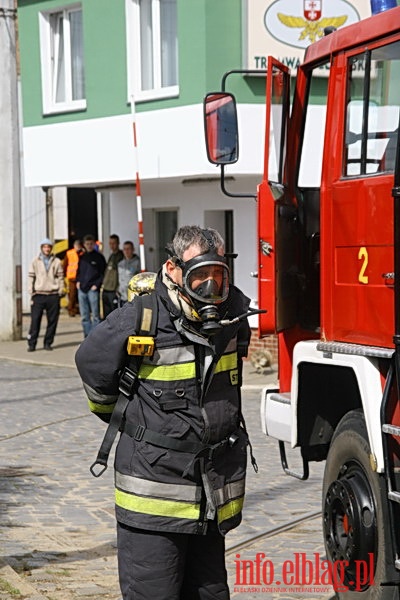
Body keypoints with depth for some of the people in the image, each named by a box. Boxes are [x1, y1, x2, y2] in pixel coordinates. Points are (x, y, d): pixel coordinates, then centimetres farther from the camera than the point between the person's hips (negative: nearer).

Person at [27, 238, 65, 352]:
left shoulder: (57, 262, 7)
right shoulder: (35, 261, 6)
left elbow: (60, 277, 8)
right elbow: (31, 277, 5)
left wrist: (60, 292, 0)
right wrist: (31, 293, -2)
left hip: (53, 295, 1)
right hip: (38, 295, -1)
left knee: (52, 320, 2)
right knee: (35, 320, -4)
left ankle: (48, 343, 12)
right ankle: (31, 344, 0)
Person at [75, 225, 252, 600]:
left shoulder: (233, 314, 1)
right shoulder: (139, 321, -15)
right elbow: (91, 364, 4)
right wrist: (123, 420, 16)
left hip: (215, 495, 5)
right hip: (154, 487, -5)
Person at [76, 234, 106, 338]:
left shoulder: (98, 257, 0)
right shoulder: (82, 257, 15)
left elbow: (103, 273, -2)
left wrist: (96, 284, -11)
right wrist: (78, 281, 9)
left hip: (93, 289, -6)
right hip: (82, 289, 6)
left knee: (95, 315, -5)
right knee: (84, 316, 7)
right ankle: (87, 337, 13)